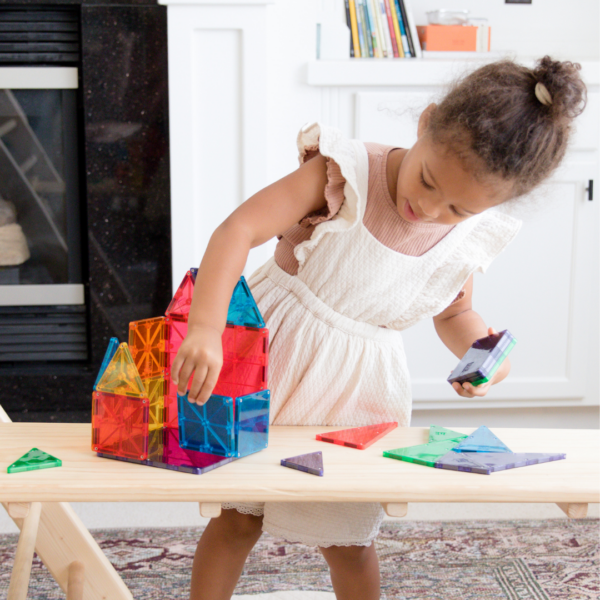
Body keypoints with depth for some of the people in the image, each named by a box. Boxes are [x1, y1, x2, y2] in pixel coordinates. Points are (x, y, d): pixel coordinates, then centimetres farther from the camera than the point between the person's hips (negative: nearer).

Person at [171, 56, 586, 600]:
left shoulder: (474, 238, -10)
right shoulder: (347, 172, -25)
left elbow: (454, 312, 10)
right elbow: (238, 232, -33)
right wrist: (205, 329, -46)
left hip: (358, 391, 3)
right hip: (273, 352, -2)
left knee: (349, 542, 13)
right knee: (238, 517, 8)